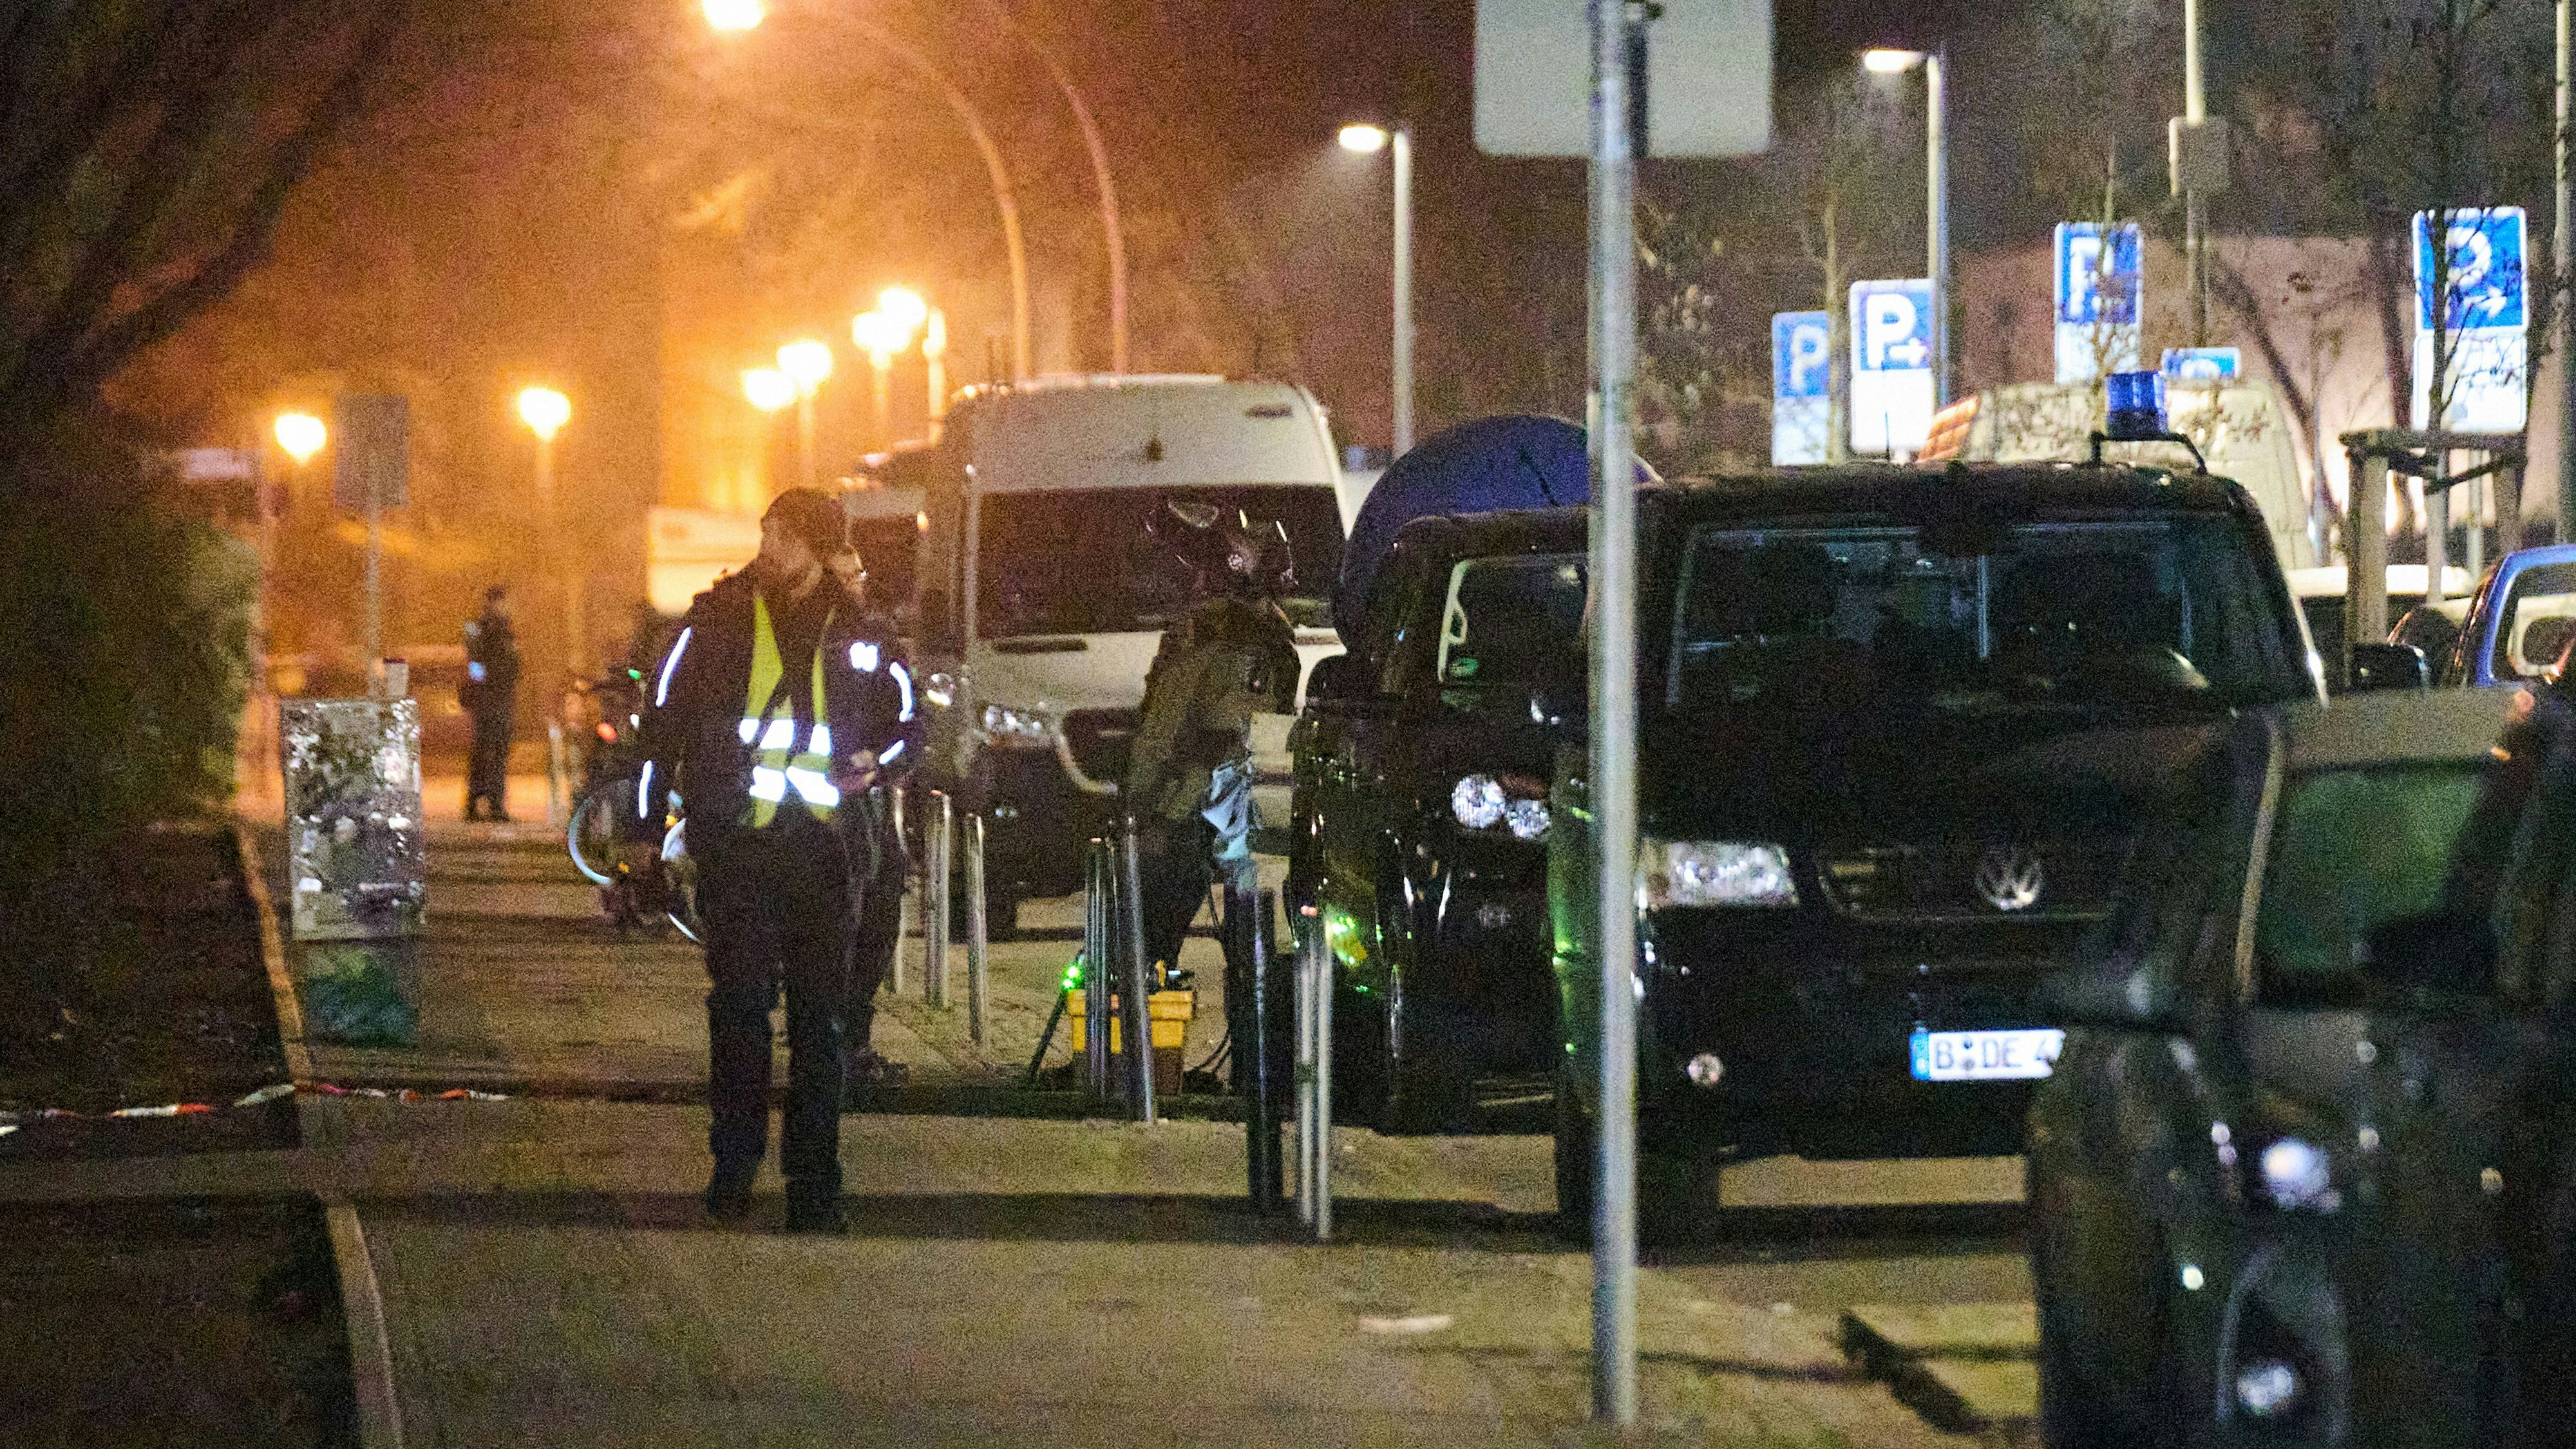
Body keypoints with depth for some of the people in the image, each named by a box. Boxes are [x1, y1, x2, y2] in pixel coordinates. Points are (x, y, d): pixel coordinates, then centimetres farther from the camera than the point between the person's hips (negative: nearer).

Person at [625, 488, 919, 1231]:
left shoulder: (852, 629, 7)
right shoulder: (720, 615, 4)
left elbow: (902, 717, 20)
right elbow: (664, 712, 8)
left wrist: (874, 760, -1)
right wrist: (645, 818, 6)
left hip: (819, 842, 1)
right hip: (733, 838, -1)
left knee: (818, 1013, 2)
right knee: (739, 1002, -4)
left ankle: (813, 1182, 6)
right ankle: (733, 1166, 5)